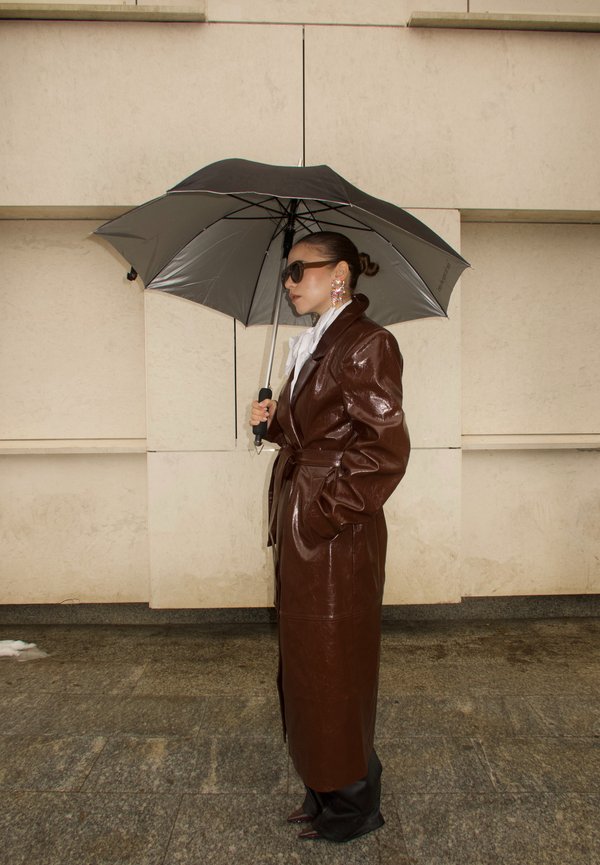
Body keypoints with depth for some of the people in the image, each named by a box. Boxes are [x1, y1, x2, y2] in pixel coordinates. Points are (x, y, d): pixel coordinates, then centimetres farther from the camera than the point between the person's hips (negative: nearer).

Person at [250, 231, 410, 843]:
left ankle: (353, 804, 28)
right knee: (305, 661, 18)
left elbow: (385, 449, -18)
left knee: (333, 665, 5)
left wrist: (323, 514, -18)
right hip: (300, 528, 9)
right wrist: (275, 421, 4)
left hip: (337, 533, -9)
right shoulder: (311, 346, 15)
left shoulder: (367, 344, -13)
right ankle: (323, 790, 37)